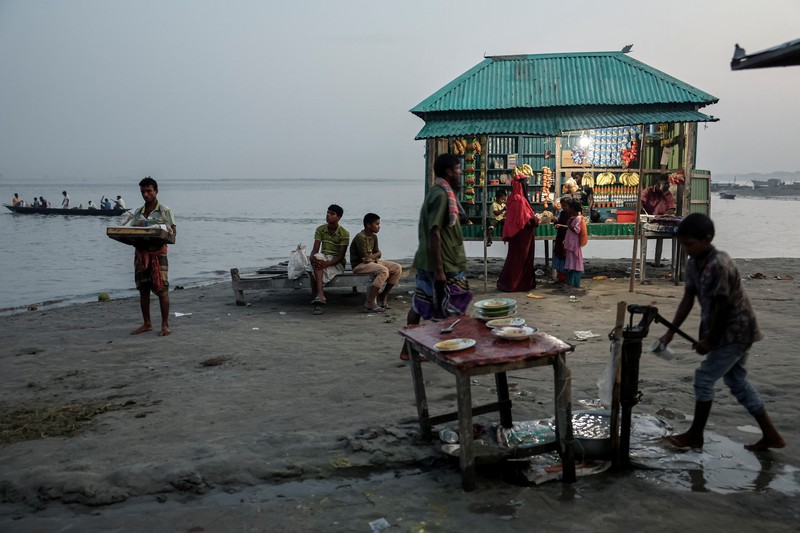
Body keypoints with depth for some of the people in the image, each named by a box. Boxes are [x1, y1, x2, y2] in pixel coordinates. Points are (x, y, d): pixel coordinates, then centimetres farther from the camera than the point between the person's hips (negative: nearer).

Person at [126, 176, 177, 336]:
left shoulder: (164, 210, 0)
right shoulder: (137, 213, 14)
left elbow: (173, 231, -2)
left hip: (158, 253, -5)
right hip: (140, 253, 5)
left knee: (161, 289, -6)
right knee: (143, 290, 8)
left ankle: (165, 325, 1)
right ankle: (147, 324, 19)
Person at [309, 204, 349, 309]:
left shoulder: (344, 233, -10)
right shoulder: (320, 230, 3)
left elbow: (341, 256, -15)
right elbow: (315, 250, -4)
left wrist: (327, 263, -33)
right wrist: (312, 258, -29)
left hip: (337, 263, -4)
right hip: (323, 259, 4)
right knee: (317, 257, -35)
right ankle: (320, 295, -45)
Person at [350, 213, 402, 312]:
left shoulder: (374, 237, 8)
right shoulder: (360, 237, -19)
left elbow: (378, 253, 8)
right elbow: (365, 257, -22)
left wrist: (372, 257, -14)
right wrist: (375, 255, -3)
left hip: (372, 262, 9)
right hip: (359, 265, -9)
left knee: (397, 268, -4)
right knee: (384, 270, -33)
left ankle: (383, 295, 4)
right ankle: (370, 302, -29)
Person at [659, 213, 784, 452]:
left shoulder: (720, 265, -26)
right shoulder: (693, 264, 1)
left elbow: (722, 307, -23)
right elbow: (687, 299, 5)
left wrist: (709, 340, -14)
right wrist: (670, 332, 1)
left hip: (735, 331, -9)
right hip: (734, 332, 9)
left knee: (704, 378, -3)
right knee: (737, 381, 16)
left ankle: (695, 435, 11)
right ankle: (771, 435, 25)